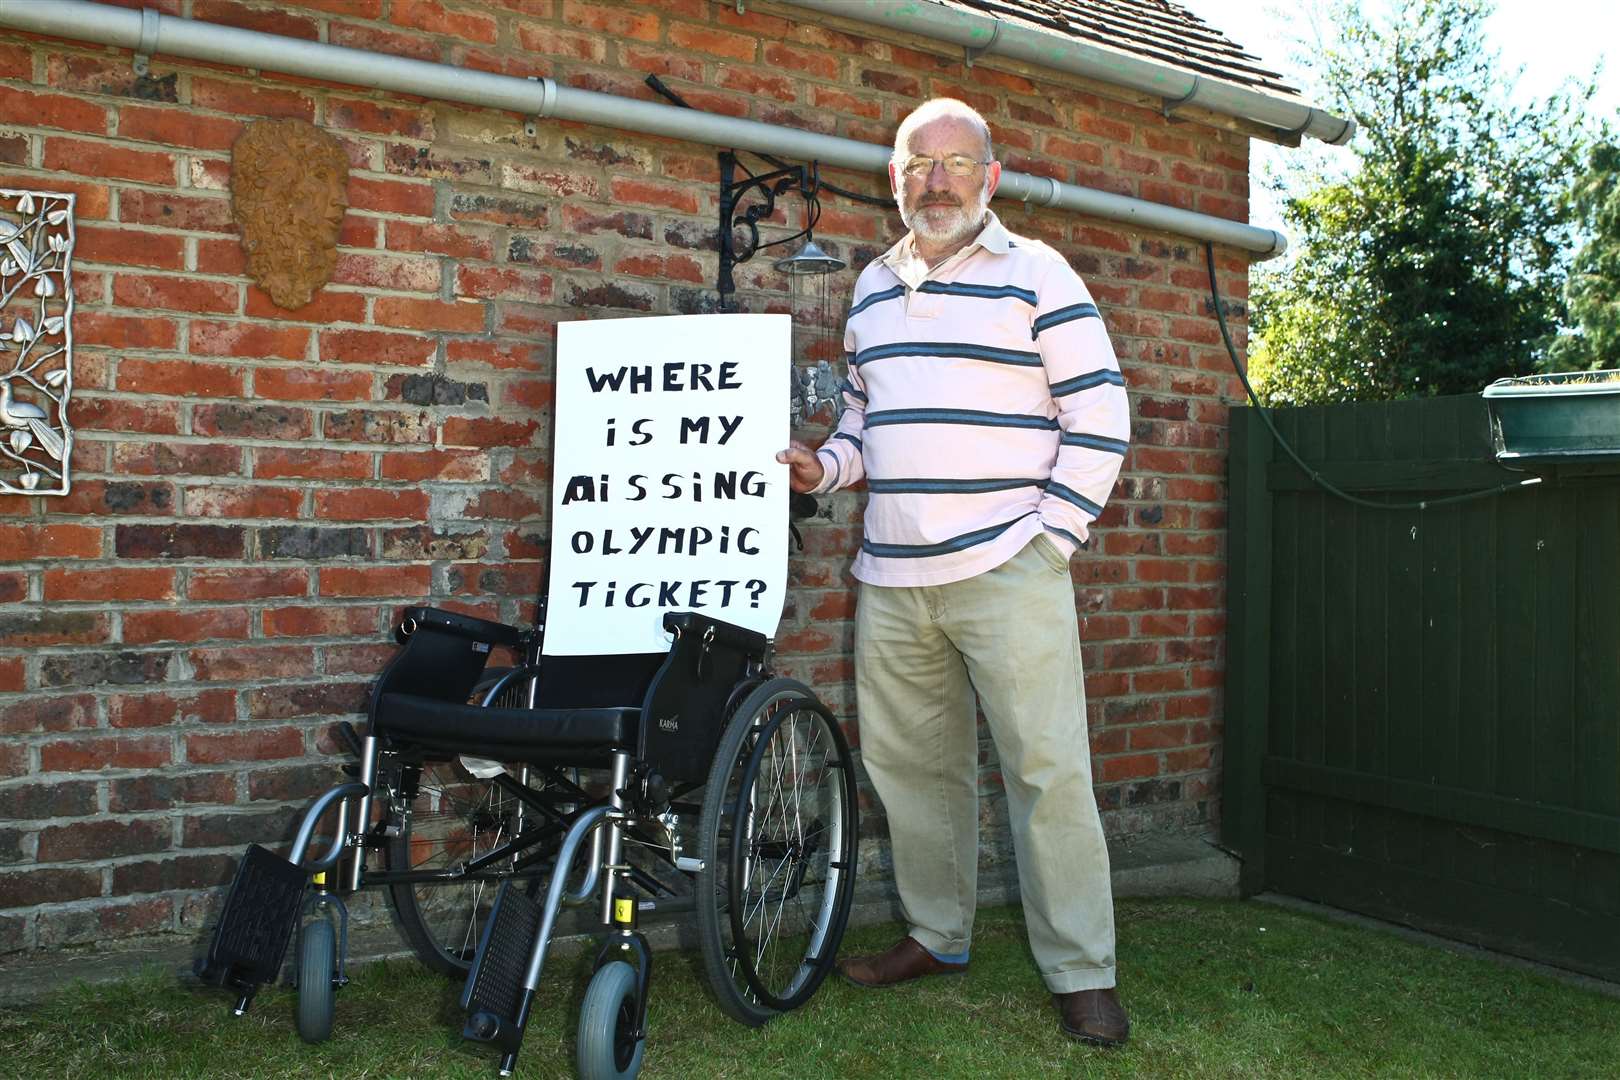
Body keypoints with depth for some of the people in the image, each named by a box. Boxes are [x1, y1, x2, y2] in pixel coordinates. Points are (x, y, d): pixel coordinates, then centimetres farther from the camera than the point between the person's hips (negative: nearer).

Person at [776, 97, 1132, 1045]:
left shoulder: (1036, 274, 0)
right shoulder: (874, 287, 18)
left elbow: (1100, 416, -3)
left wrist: (1052, 535, -9)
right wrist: (826, 467, 7)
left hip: (1009, 573, -6)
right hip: (893, 578, 6)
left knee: (1047, 770, -5)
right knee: (911, 764, 12)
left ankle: (1082, 974, 6)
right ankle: (937, 938, 28)